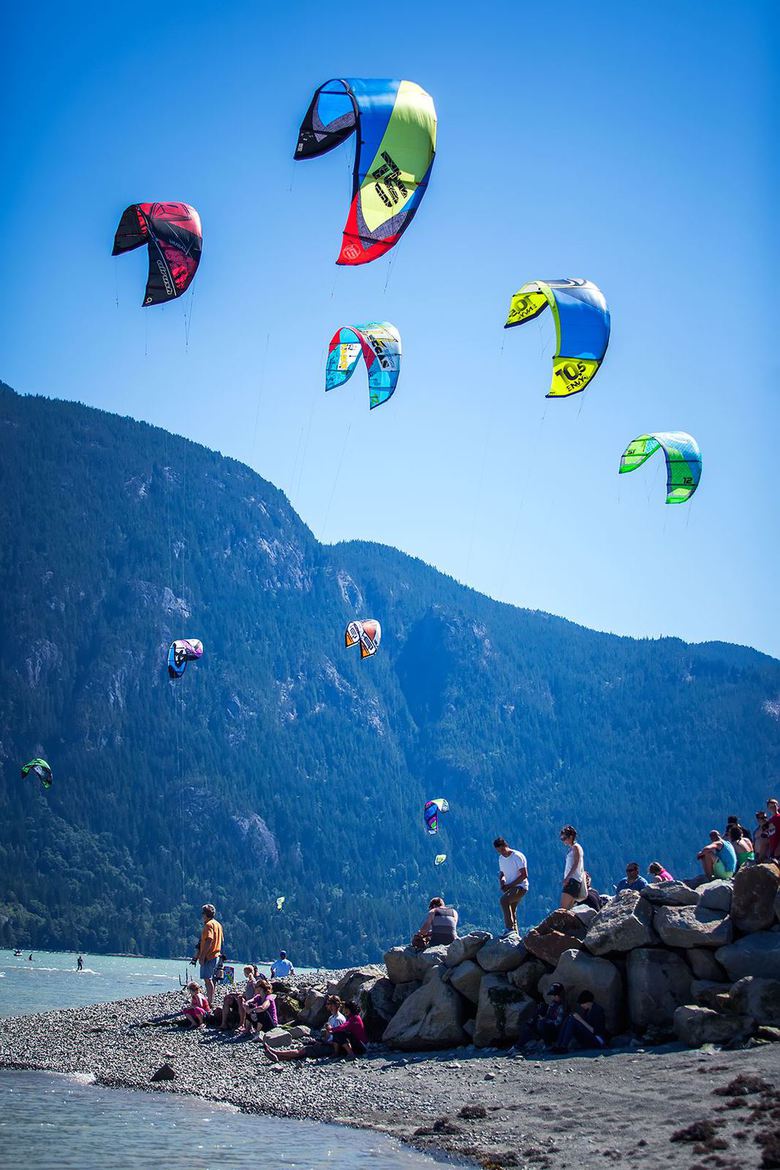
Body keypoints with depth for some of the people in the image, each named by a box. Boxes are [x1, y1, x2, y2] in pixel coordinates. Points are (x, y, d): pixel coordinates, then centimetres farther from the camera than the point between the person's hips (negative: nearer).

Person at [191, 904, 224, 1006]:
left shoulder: (208, 925, -13)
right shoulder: (218, 924, 16)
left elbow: (209, 940, -23)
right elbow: (222, 940, 21)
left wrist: (202, 956, -23)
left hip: (208, 956, -9)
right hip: (216, 955, 9)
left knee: (207, 979, -9)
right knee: (210, 979, 16)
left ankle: (210, 1002, -12)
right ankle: (210, 1000, 20)